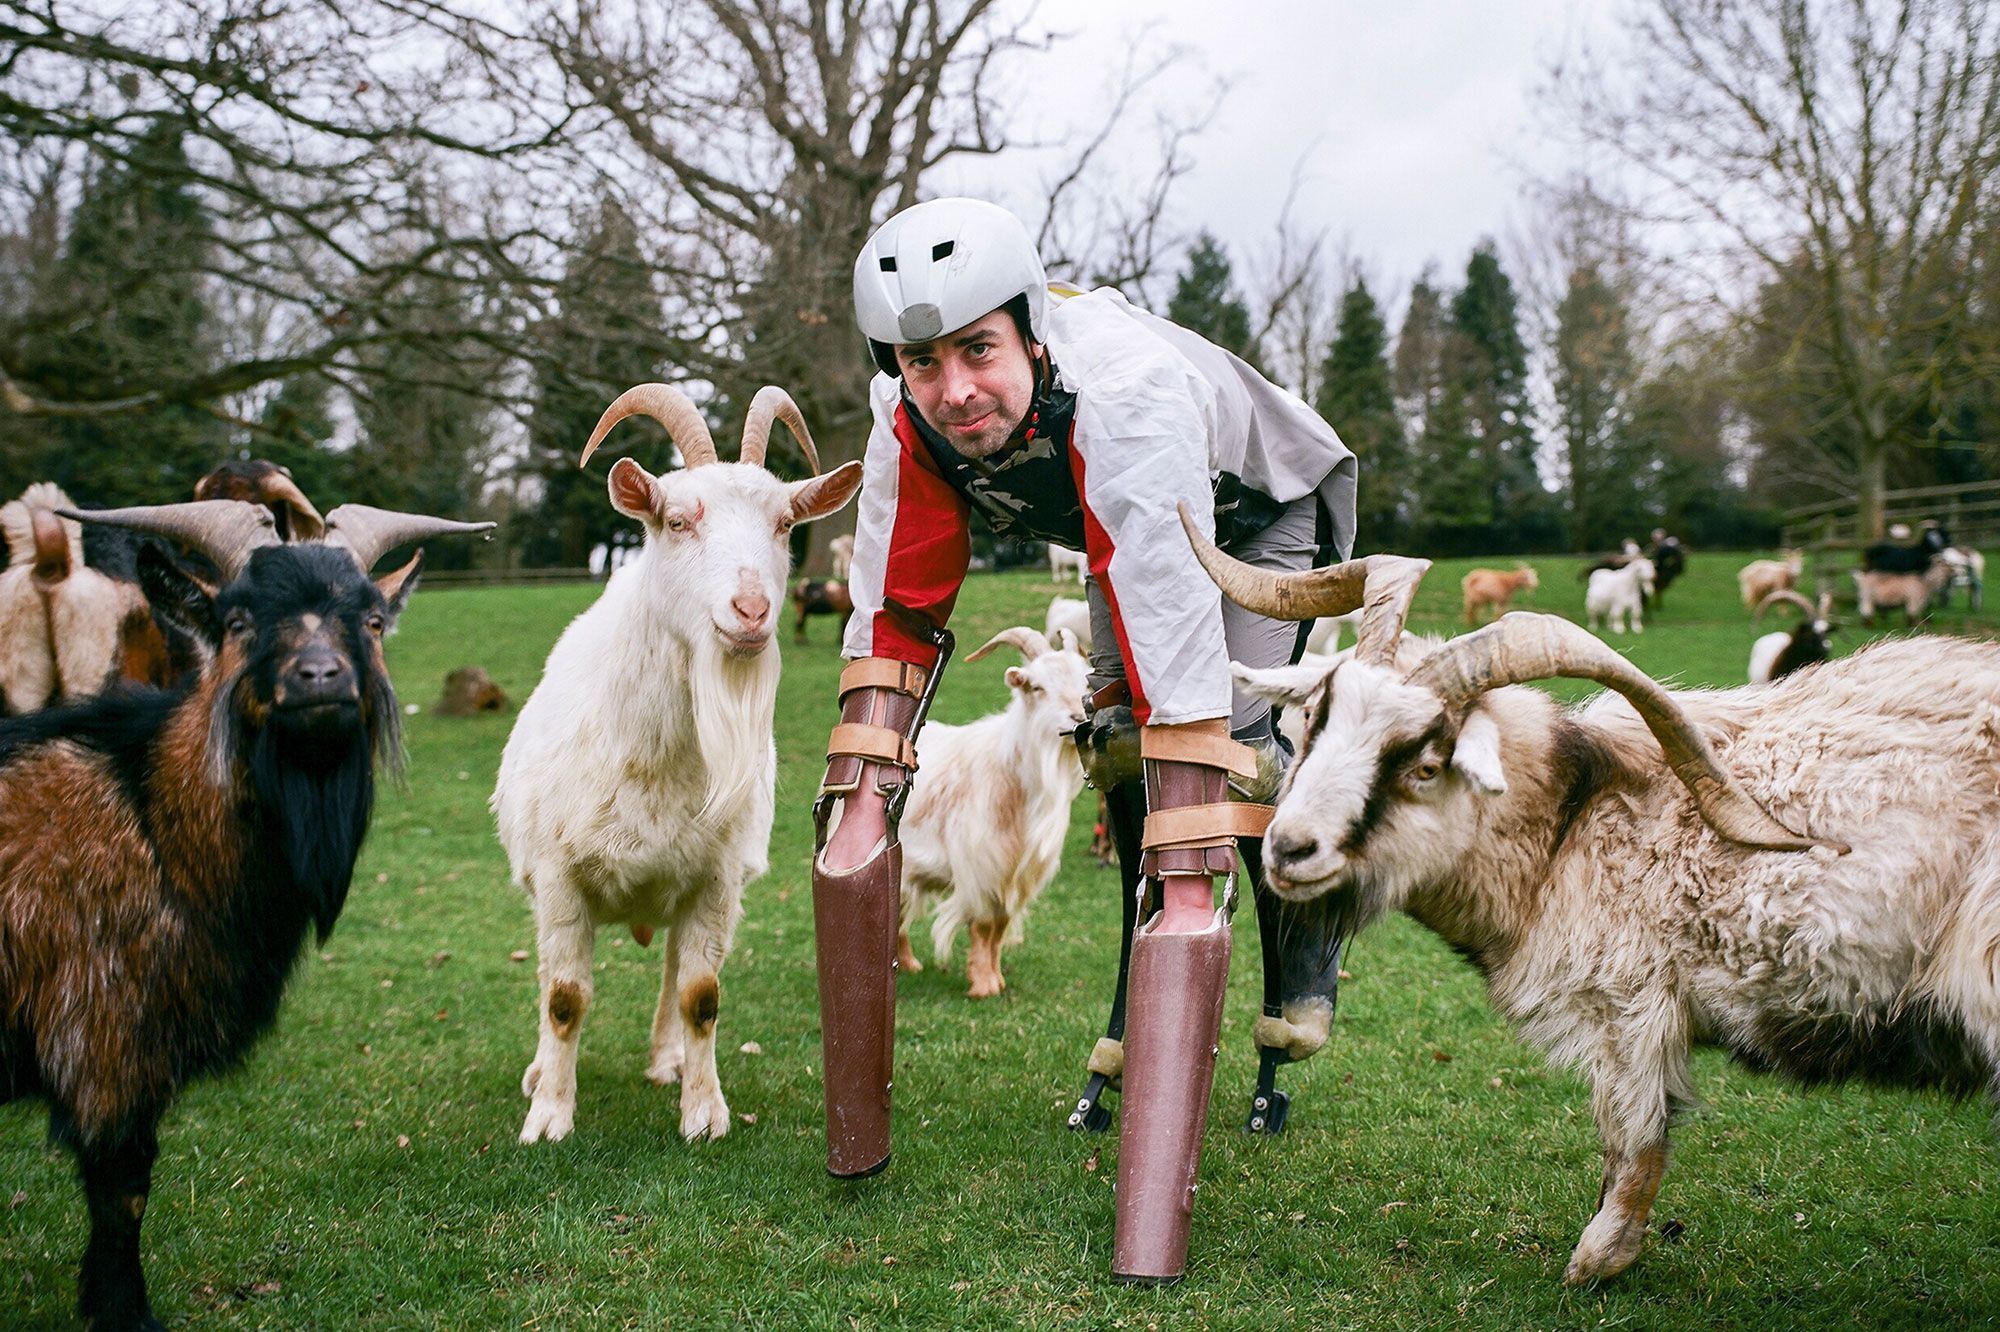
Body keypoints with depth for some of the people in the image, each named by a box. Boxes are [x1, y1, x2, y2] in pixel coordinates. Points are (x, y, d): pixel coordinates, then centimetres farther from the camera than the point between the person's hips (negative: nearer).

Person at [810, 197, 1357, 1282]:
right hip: (1119, 530, 6)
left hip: (1264, 514, -5)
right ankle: (1137, 1034, 12)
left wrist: (1191, 879, -51)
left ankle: (1304, 968, 5)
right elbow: (897, 613, -16)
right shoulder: (913, 425, -27)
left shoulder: (1123, 396, -47)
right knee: (1118, 740, -3)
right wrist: (859, 792, -23)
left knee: (1236, 731, -22)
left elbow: (1179, 657, -50)